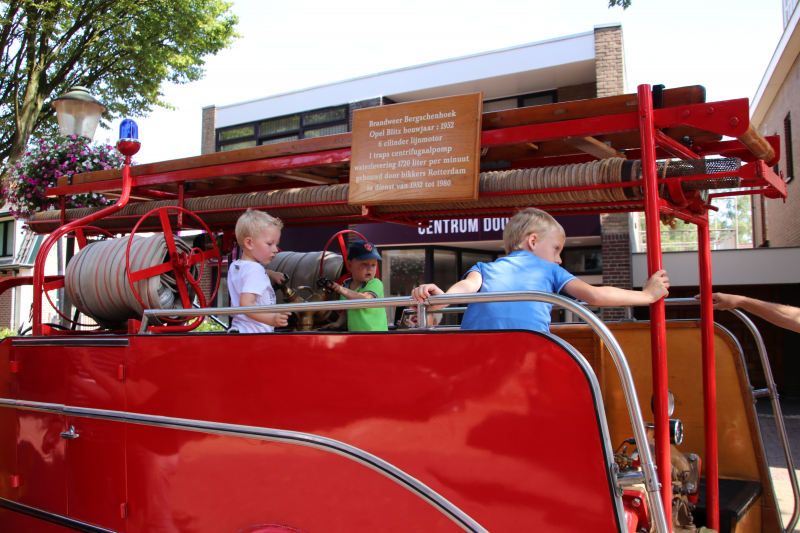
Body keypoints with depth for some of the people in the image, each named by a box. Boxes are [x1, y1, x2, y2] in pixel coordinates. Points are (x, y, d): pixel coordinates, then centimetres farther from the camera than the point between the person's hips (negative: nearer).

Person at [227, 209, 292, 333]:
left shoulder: (234, 266, 16)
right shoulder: (254, 270, -14)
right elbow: (245, 304, -25)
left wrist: (271, 274, 24)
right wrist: (272, 319, -36)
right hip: (254, 332, -10)